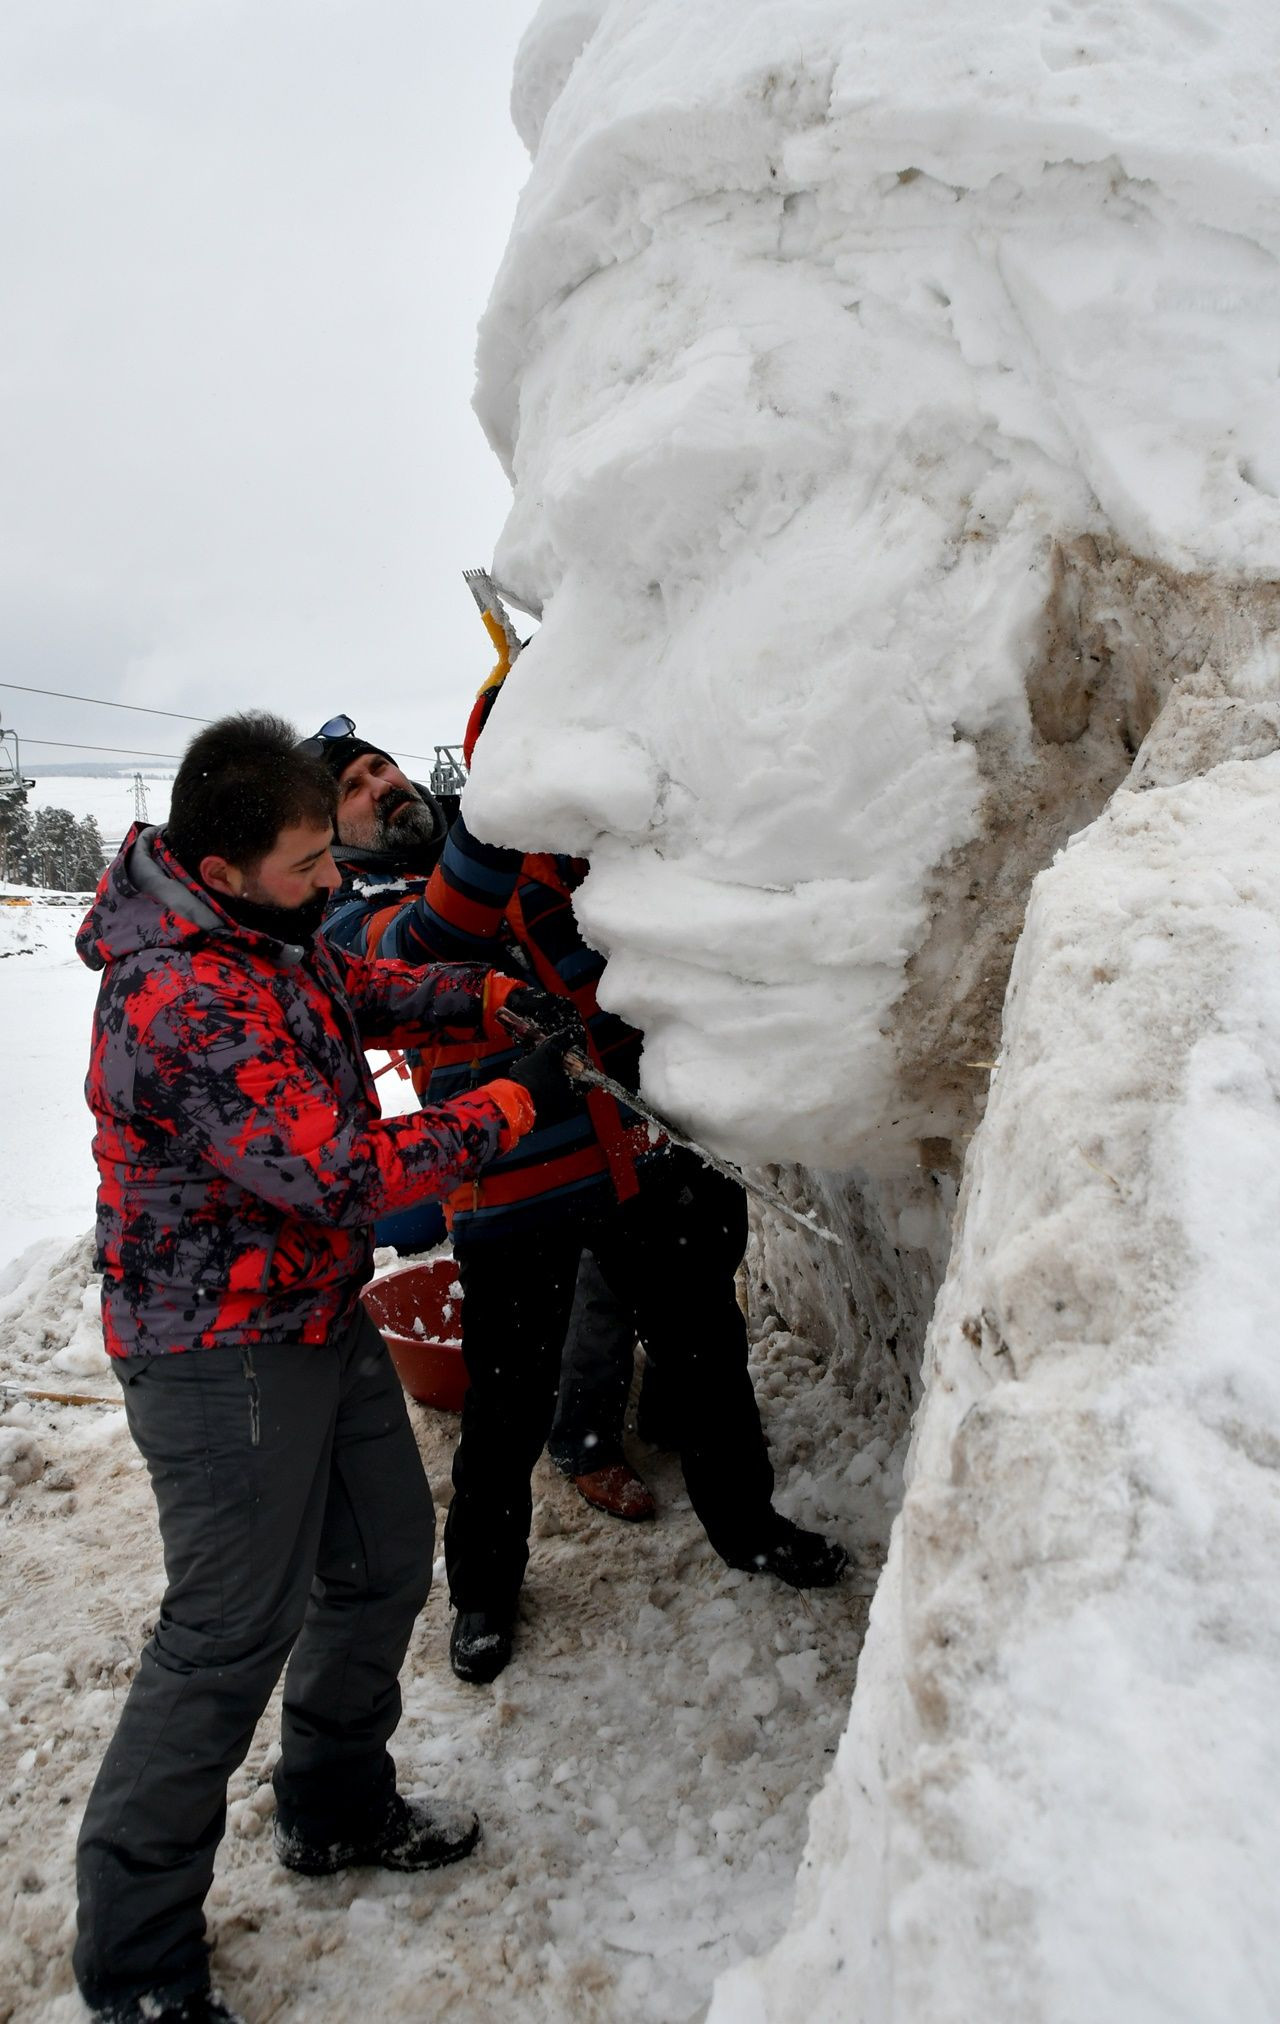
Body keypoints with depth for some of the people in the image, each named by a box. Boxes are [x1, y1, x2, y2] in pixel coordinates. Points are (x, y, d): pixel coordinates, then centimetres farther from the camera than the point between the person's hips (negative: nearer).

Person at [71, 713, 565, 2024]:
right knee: (231, 1634, 0)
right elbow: (346, 1176, -31)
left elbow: (362, 992, 18)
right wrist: (510, 1103, -19)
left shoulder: (267, 933, 1)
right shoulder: (186, 1008, -30)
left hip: (322, 1317, 10)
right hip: (224, 1359, -10)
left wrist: (489, 997, 2)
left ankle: (337, 1808, 44)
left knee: (385, 1560, 20)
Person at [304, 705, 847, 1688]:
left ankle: (746, 1521, 42)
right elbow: (441, 936, -26)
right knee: (511, 1406, 7)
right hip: (513, 1194, -4)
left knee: (707, 1347, 17)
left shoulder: (538, 848, 10)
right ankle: (484, 1585, 35)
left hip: (635, 1156, 5)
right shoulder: (360, 922, -5)